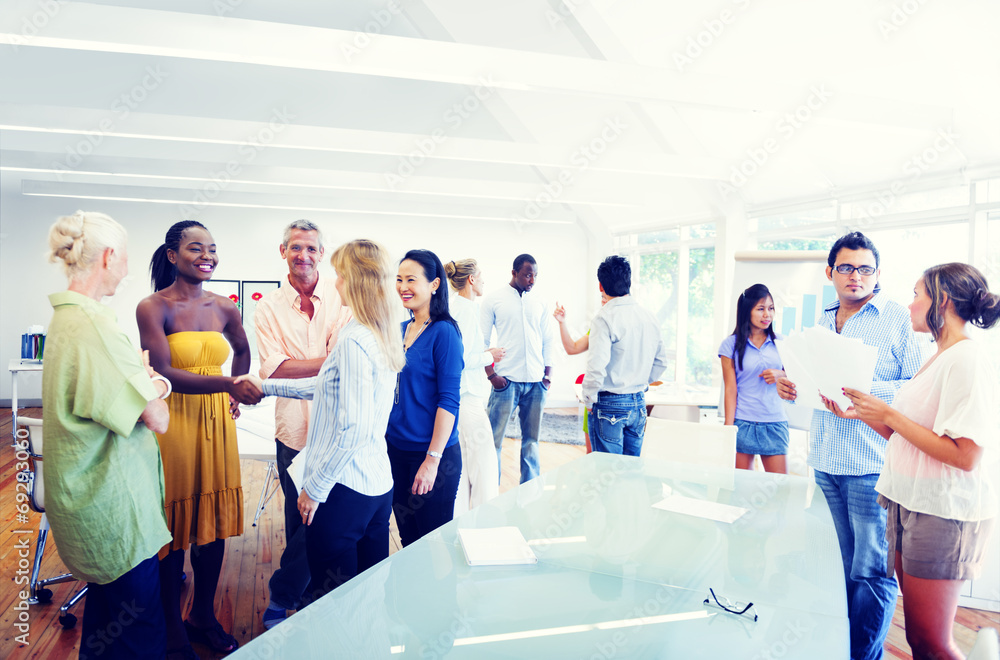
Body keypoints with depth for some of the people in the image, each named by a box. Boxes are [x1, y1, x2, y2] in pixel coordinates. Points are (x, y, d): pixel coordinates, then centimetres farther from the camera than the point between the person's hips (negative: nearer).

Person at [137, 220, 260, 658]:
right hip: (170, 421, -4)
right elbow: (163, 373, -19)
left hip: (216, 422, 5)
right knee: (172, 527, 5)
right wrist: (227, 384, -31)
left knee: (214, 523, 12)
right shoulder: (152, 308, -9)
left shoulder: (223, 307, 5)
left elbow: (242, 350, 24)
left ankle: (204, 617, 31)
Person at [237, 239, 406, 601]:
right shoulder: (382, 337, 7)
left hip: (344, 488, -8)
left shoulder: (353, 341, -19)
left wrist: (315, 487, -13)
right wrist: (266, 386, 25)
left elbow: (353, 429, -24)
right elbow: (333, 388, 20)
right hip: (379, 484, 8)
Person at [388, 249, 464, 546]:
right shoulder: (401, 329, 8)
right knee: (407, 538, 18)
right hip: (396, 449, 7)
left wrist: (433, 459, -19)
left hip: (432, 454, -6)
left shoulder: (443, 332, -13)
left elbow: (449, 400, -16)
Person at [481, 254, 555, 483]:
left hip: (536, 382, 4)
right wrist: (491, 375, -8)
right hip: (507, 380, -4)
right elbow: (482, 341, -1)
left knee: (531, 440, 10)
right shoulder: (493, 300, 1)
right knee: (494, 439, -1)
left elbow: (547, 340, 16)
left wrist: (548, 373, 6)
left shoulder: (538, 304, 12)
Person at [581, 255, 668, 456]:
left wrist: (589, 400, -9)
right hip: (639, 403, 7)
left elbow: (596, 366, -22)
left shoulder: (605, 318, -16)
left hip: (610, 405, -6)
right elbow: (661, 362, 15)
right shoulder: (648, 317, 6)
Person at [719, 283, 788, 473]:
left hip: (774, 423, 2)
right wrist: (729, 427, -7)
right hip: (743, 423, -2)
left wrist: (781, 375, -5)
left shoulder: (780, 343, 9)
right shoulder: (731, 344, 1)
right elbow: (731, 389, -2)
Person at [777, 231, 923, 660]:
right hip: (825, 463, 6)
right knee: (840, 565, 17)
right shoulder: (822, 322, 14)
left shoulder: (899, 319, -4)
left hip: (872, 467, -6)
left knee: (871, 571, 0)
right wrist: (792, 387, 1)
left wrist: (866, 392, -23)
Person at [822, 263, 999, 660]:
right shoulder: (938, 360, 14)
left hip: (943, 515, -9)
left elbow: (964, 455, -22)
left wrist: (889, 414, -19)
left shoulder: (967, 361, -16)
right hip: (912, 504, 9)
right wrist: (862, 414, 6)